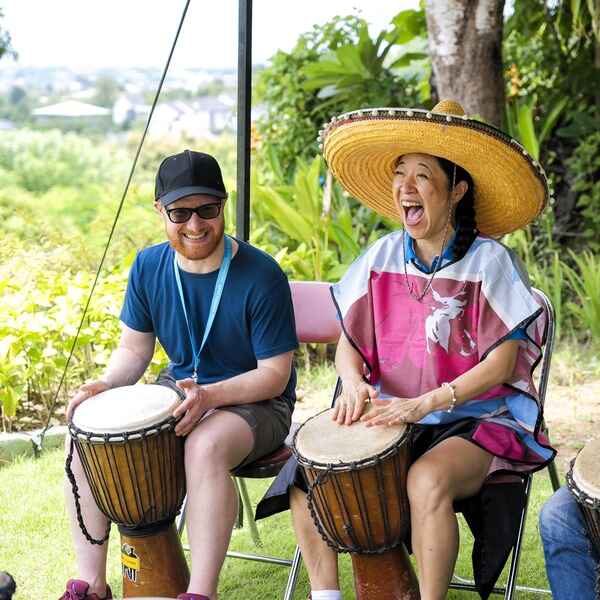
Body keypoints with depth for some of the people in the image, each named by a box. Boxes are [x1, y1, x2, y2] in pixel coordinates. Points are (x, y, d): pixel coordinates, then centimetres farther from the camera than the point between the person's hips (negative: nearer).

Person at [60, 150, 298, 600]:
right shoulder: (149, 267, -2)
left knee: (205, 446, -39)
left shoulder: (260, 275, -19)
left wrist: (209, 396, -33)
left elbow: (274, 374, -17)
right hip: (179, 390, 6)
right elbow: (135, 349, 8)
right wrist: (106, 385, -15)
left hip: (255, 403, -6)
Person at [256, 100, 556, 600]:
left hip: (477, 420, -5)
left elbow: (500, 363, -12)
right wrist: (355, 385, -13)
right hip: (391, 415, 5)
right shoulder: (382, 257, 5)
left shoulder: (488, 262, -8)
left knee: (427, 479, -35)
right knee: (305, 473, -15)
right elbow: (349, 341, 10)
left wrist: (424, 403, -24)